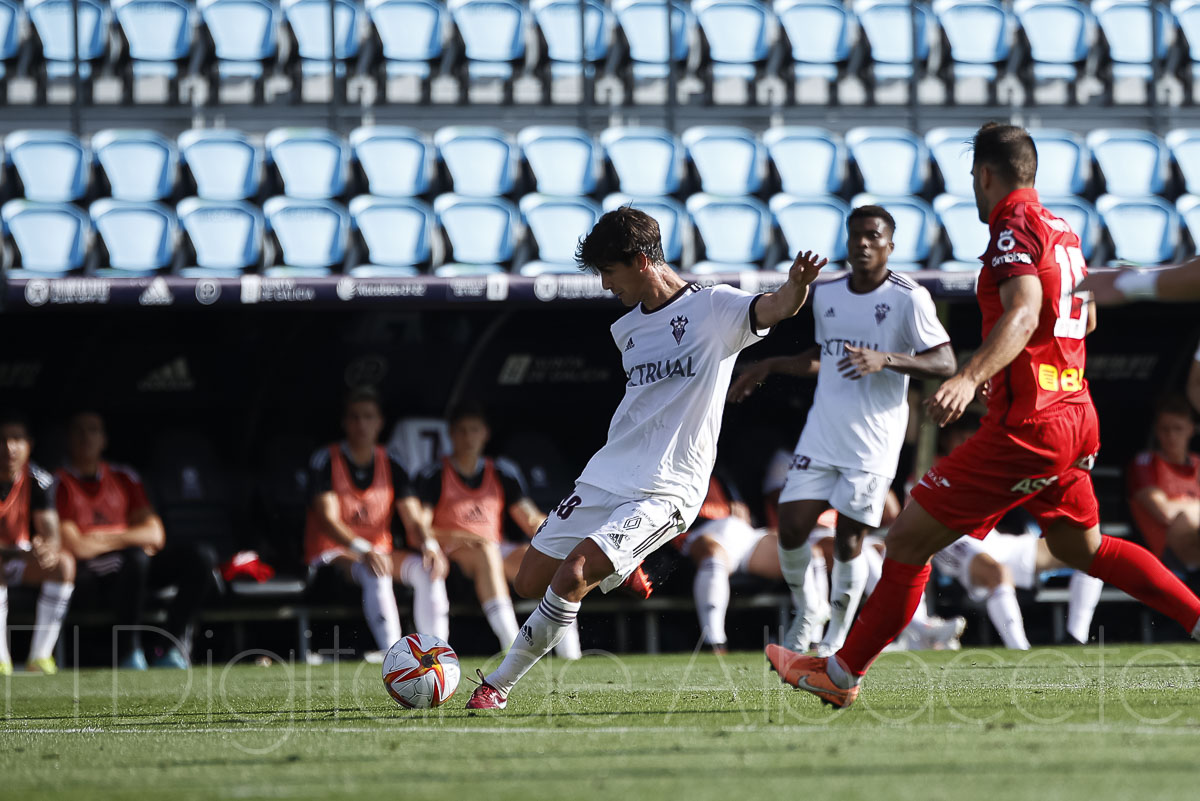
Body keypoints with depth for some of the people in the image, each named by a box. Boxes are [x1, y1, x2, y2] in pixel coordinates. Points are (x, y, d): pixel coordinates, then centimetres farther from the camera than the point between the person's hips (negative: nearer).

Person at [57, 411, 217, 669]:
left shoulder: (123, 478, 17)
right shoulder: (60, 484, -1)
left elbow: (155, 535, 8)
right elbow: (74, 547, -12)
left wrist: (109, 538, -9)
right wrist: (133, 540, -6)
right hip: (84, 574, -6)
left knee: (201, 557, -14)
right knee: (135, 557, -38)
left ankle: (173, 649, -21)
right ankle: (128, 655, -33)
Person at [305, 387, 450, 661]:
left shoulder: (391, 465, 5)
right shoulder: (326, 461, -8)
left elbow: (414, 520, -2)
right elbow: (328, 520, -21)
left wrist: (429, 546, -26)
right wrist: (364, 551, -38)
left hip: (380, 550, 5)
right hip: (332, 554, -5)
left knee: (427, 568, -23)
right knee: (375, 573, -37)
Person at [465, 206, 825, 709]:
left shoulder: (713, 309, -8)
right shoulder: (627, 329, 15)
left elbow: (776, 308, -25)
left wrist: (797, 285, -48)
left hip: (666, 493, -8)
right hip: (605, 479, 8)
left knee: (570, 577, -22)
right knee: (531, 582, 7)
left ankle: (500, 684, -7)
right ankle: (619, 572, 34)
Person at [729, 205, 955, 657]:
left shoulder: (909, 299, -7)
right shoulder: (826, 295, 11)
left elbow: (945, 363, -13)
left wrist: (885, 360, -25)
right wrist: (770, 367, 22)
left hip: (873, 445, -5)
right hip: (821, 435, 5)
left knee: (848, 542, -6)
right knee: (791, 526, -4)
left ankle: (836, 641, 10)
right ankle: (804, 614, 20)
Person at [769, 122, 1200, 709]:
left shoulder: (1014, 226, -12)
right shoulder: (1063, 232, 15)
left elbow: (1024, 312, -29)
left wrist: (970, 378, -43)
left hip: (1025, 429, -9)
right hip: (1075, 415, 9)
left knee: (909, 537, -4)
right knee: (1080, 547, 27)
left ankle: (842, 673, 0)